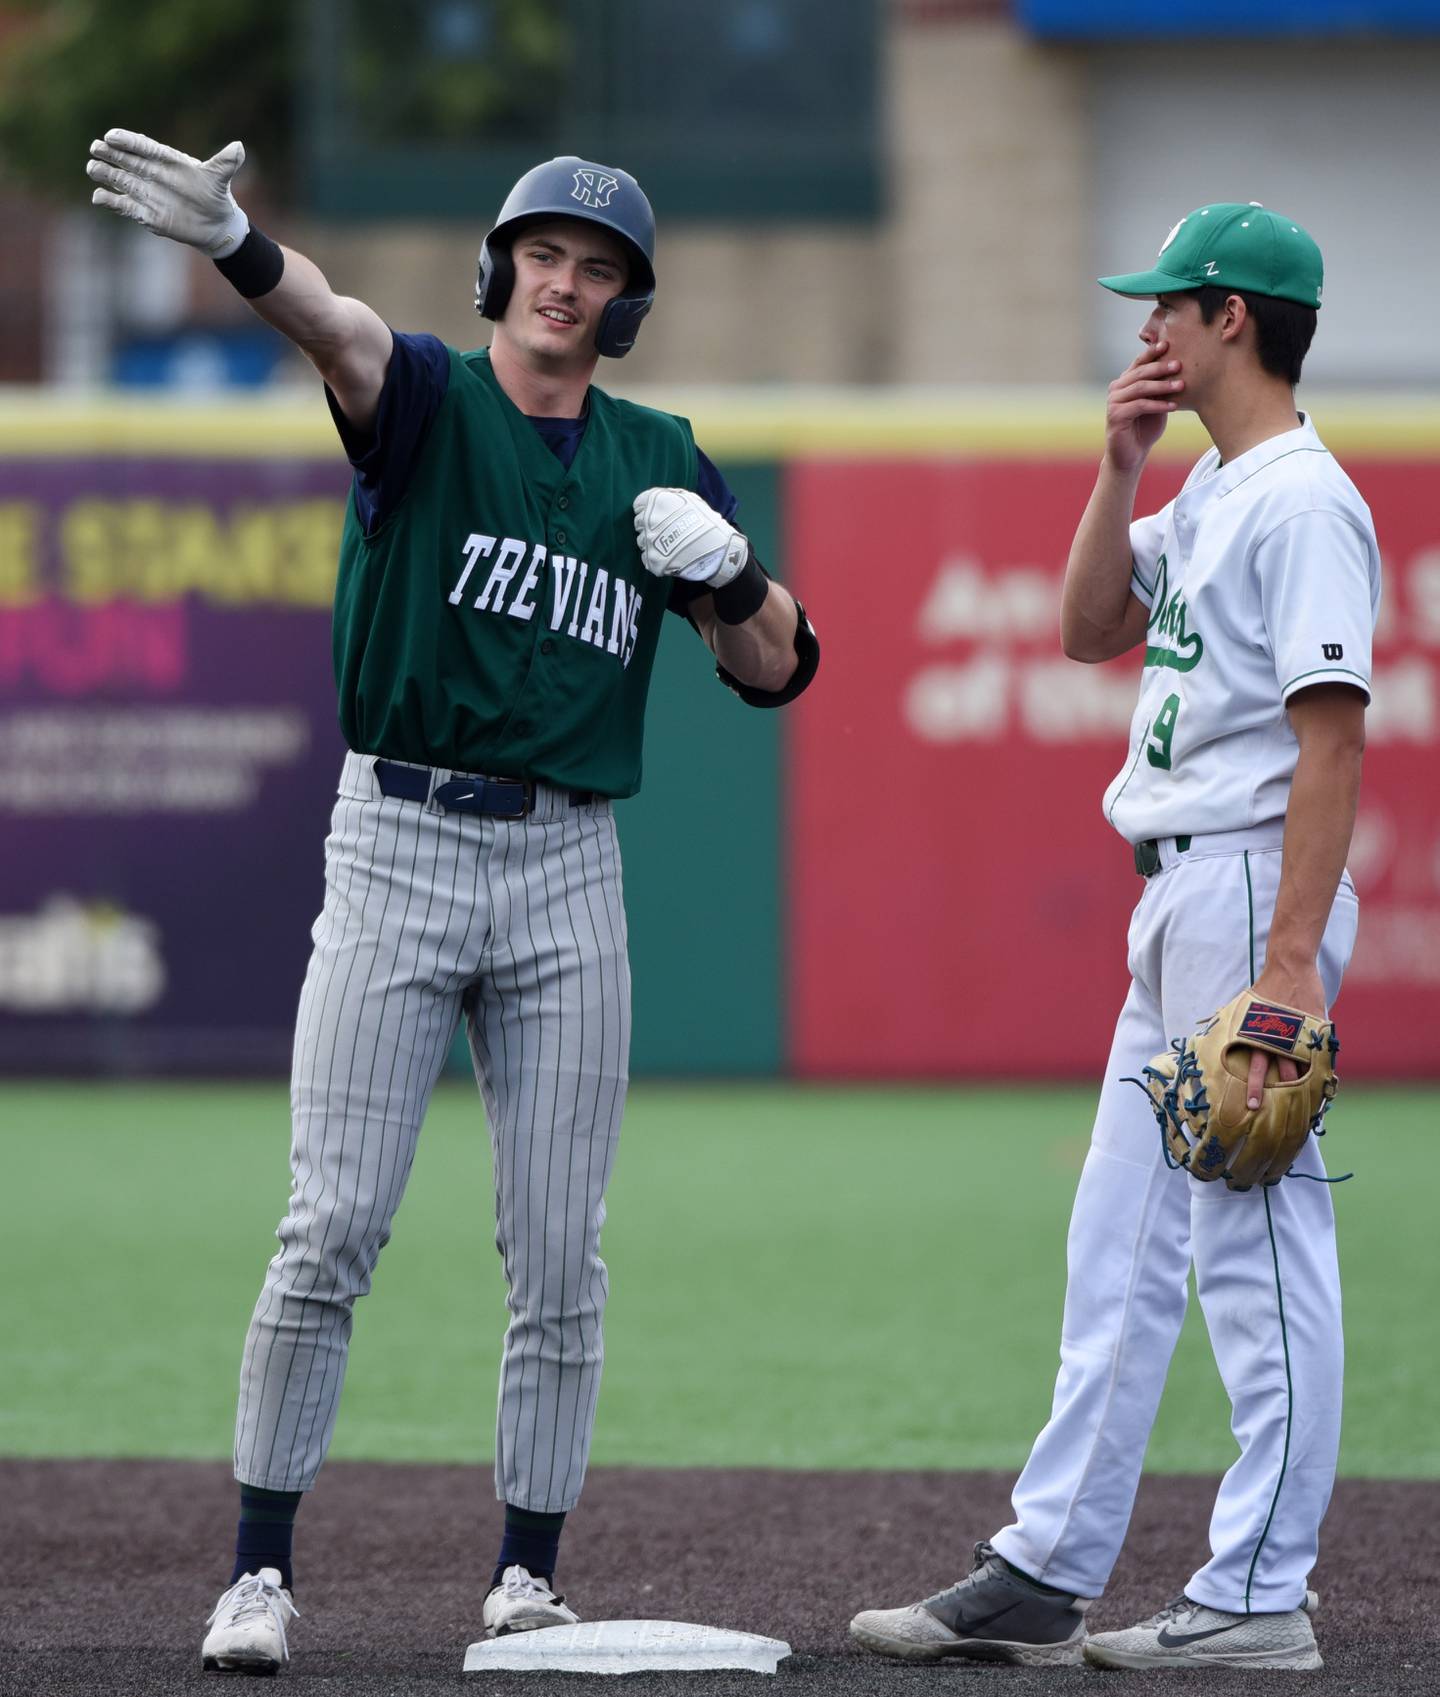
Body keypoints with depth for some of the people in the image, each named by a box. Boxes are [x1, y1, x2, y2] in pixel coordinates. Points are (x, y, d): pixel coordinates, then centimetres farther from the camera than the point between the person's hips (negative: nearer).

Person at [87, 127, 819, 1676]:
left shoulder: (657, 462, 11)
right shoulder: (430, 402, -1)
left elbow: (776, 672, 12)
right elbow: (340, 330, -25)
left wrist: (726, 568, -10)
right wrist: (233, 241, -47)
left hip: (568, 869, 3)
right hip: (397, 847, -3)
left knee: (559, 1255, 3)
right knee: (332, 1229, -7)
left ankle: (528, 1581, 12)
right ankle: (260, 1569, -2)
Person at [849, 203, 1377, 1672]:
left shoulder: (1303, 502, -14)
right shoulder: (1207, 496, 17)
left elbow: (1332, 737, -20)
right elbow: (1089, 628, 18)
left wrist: (1290, 959, -25)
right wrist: (1119, 465, 6)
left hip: (1255, 886, -11)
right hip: (1177, 897, 11)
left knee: (1259, 1249, -7)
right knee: (1120, 1247, 12)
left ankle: (1259, 1599, -5)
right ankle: (1042, 1576, 16)